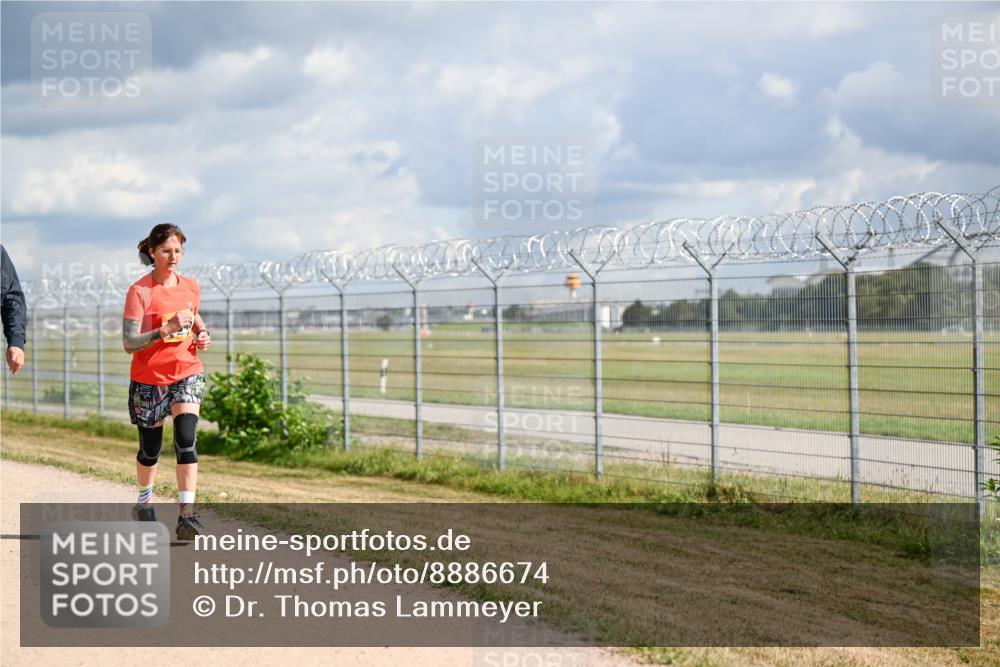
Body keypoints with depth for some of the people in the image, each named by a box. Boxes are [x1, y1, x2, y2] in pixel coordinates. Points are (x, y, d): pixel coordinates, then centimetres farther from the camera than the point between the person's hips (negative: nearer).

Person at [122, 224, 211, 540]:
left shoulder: (191, 286, 3)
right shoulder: (139, 291, -12)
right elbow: (129, 343, -18)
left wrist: (202, 333, 3)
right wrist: (166, 329, -30)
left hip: (186, 374, 3)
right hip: (149, 378, -2)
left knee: (186, 439, -15)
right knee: (150, 447, 10)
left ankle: (187, 515, -17)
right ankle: (145, 502, 37)